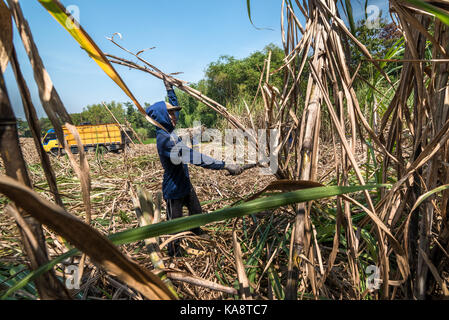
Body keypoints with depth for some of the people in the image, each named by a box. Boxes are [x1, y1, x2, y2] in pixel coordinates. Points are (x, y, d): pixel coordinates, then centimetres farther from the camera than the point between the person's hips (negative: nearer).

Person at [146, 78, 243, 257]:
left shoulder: (168, 130, -2)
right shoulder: (164, 139, -31)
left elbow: (174, 107, 19)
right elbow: (193, 157, -40)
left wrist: (169, 88, 21)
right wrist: (225, 166, -42)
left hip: (185, 183, 10)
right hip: (174, 189, -10)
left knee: (196, 212, 27)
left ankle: (197, 235, 54)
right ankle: (174, 254, 32)